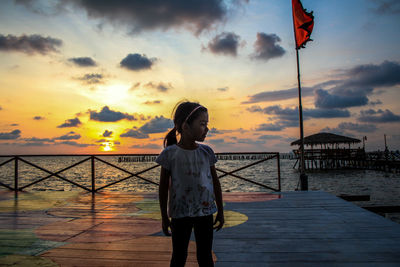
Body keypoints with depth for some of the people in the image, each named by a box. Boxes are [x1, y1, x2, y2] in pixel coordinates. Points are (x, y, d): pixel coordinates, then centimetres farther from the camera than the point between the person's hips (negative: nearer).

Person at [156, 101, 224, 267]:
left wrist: (220, 211, 9)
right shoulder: (170, 153, -10)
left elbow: (215, 182, 6)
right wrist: (164, 217, 0)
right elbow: (164, 187, -3)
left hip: (205, 211, 3)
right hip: (180, 213, -2)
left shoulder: (206, 152, -1)